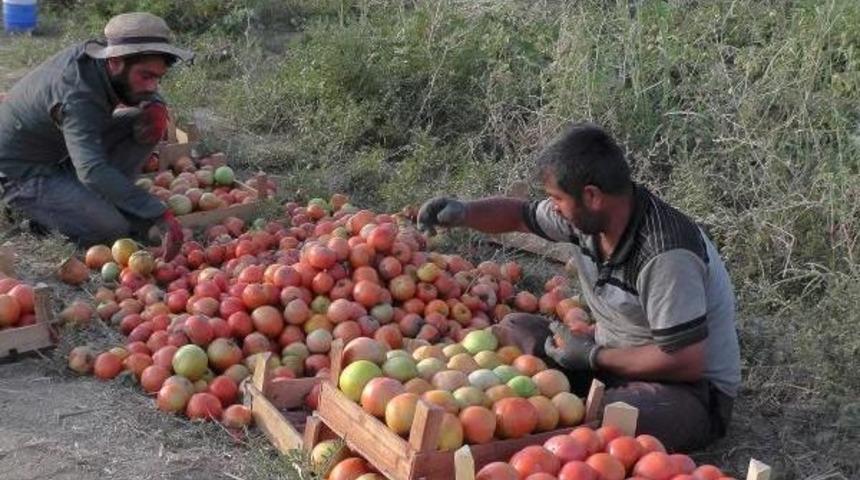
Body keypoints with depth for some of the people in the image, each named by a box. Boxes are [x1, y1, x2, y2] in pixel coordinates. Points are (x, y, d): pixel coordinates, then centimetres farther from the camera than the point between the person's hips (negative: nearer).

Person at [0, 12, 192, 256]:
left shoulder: (100, 53, -10)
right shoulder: (77, 95, -35)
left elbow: (148, 96, 10)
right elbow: (92, 170, -46)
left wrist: (156, 108, -17)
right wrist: (159, 215, -52)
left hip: (61, 156, 8)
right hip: (22, 174, -8)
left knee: (150, 124, -8)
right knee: (112, 227, -25)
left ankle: (100, 199, 1)